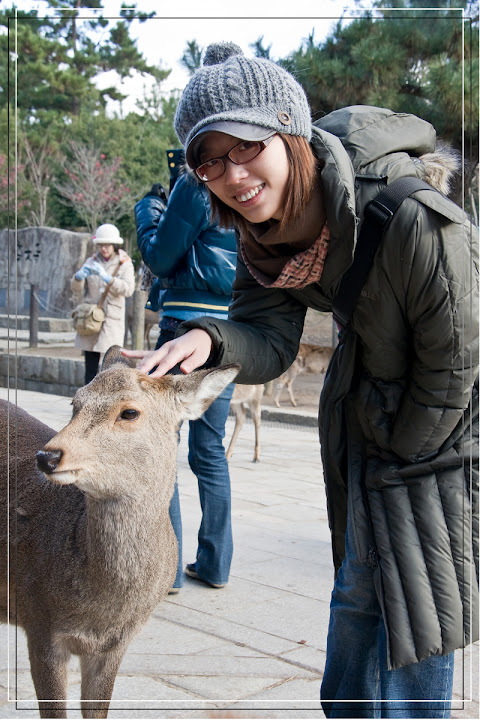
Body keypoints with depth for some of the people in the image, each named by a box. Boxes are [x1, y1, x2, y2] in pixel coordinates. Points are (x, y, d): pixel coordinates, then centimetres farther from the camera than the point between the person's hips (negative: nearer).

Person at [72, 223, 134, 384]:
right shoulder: (91, 262, 12)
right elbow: (77, 289, 7)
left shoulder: (124, 264, 3)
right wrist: (79, 276, -15)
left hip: (112, 319, -3)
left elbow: (128, 289, -13)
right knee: (90, 367, 2)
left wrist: (107, 278, -27)